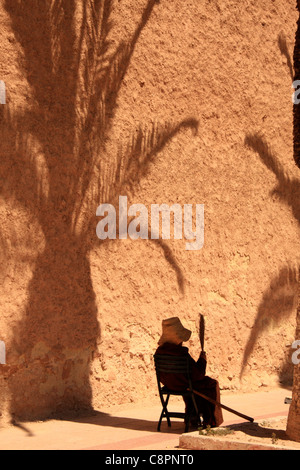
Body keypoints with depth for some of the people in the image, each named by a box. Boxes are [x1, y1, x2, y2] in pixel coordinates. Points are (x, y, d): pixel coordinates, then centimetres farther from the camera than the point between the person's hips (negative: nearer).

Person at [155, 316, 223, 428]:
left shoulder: (159, 351, -11)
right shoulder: (182, 354, -31)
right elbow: (198, 375, -23)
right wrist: (203, 360, -8)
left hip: (168, 385, 7)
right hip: (184, 386, -7)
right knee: (212, 384, 18)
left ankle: (192, 415, 43)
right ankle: (211, 421, 25)